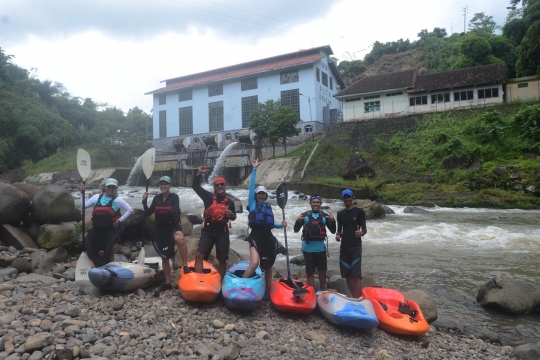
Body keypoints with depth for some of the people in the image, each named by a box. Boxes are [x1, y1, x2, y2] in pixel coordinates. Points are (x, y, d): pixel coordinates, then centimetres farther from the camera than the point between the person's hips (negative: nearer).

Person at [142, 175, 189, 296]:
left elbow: (175, 213, -19)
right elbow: (148, 213, 4)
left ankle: (186, 267, -28)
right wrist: (144, 201, -9)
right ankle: (167, 283, 22)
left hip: (172, 227, -5)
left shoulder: (174, 197, -6)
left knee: (179, 239, -39)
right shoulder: (156, 198, 7)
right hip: (160, 229, 5)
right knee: (164, 257, 10)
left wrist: (178, 229, -29)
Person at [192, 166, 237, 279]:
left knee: (222, 259, 7)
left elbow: (234, 217, 18)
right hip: (207, 231, -1)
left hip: (222, 232, 1)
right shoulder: (208, 197, 3)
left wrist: (232, 215, -6)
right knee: (199, 255, -13)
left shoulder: (230, 202, 7)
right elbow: (195, 186, 0)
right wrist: (199, 174, -13)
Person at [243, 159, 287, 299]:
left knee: (268, 267, 13)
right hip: (255, 237, -5)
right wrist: (254, 169, -5)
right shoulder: (252, 204, 3)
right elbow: (251, 186, -4)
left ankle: (268, 293, 27)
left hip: (268, 238, 5)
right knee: (254, 264, -25)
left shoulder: (269, 207, 17)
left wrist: (280, 225, 5)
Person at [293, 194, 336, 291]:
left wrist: (333, 221, -18)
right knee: (310, 272, 5)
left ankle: (323, 291, 30)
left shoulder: (325, 216, 2)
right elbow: (296, 230, -3)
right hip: (308, 248, -2)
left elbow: (333, 231, 0)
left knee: (322, 270, 14)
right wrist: (298, 221, -23)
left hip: (321, 248, 2)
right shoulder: (304, 215, -1)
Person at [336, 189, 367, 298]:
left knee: (356, 275, -10)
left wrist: (361, 233, -30)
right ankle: (354, 297, 19)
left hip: (356, 247, -5)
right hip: (344, 247, 5)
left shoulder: (359, 212, -2)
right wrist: (338, 235, -8)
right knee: (347, 275, 8)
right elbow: (339, 229, 14)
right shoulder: (340, 214, 12)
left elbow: (364, 229, -7)